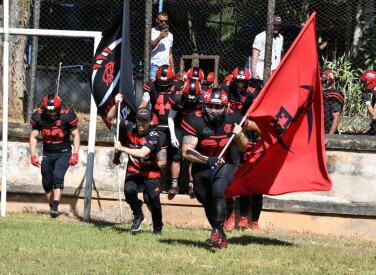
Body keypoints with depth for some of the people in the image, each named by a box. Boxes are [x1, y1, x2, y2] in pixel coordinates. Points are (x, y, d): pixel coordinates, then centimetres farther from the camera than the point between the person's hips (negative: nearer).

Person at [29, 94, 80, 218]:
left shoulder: (67, 116, -16)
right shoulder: (38, 117, -8)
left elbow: (75, 135, -4)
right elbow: (33, 137, 3)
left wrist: (75, 154, -11)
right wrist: (33, 155, -5)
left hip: (63, 153, -4)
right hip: (47, 154, 4)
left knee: (58, 176, -24)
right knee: (47, 183, 5)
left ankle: (55, 207, -30)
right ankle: (52, 207, 19)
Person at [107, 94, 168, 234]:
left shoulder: (155, 136, -21)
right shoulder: (130, 128, -8)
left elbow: (142, 153, -33)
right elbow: (110, 119, 1)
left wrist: (121, 148, -29)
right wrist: (117, 104, -15)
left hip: (151, 171, -3)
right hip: (134, 169, 3)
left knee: (152, 198, -10)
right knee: (129, 190, -23)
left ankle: (158, 227, 14)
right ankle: (138, 216, 3)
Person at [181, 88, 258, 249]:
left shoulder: (232, 119, -10)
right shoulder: (195, 121, -18)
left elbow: (243, 148, 2)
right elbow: (186, 152, -22)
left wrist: (240, 135, -20)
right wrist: (208, 160, -34)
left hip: (224, 164, -1)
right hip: (201, 167, 1)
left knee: (217, 191, -28)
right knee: (208, 203, 12)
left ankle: (217, 232, -20)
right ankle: (221, 237, 33)